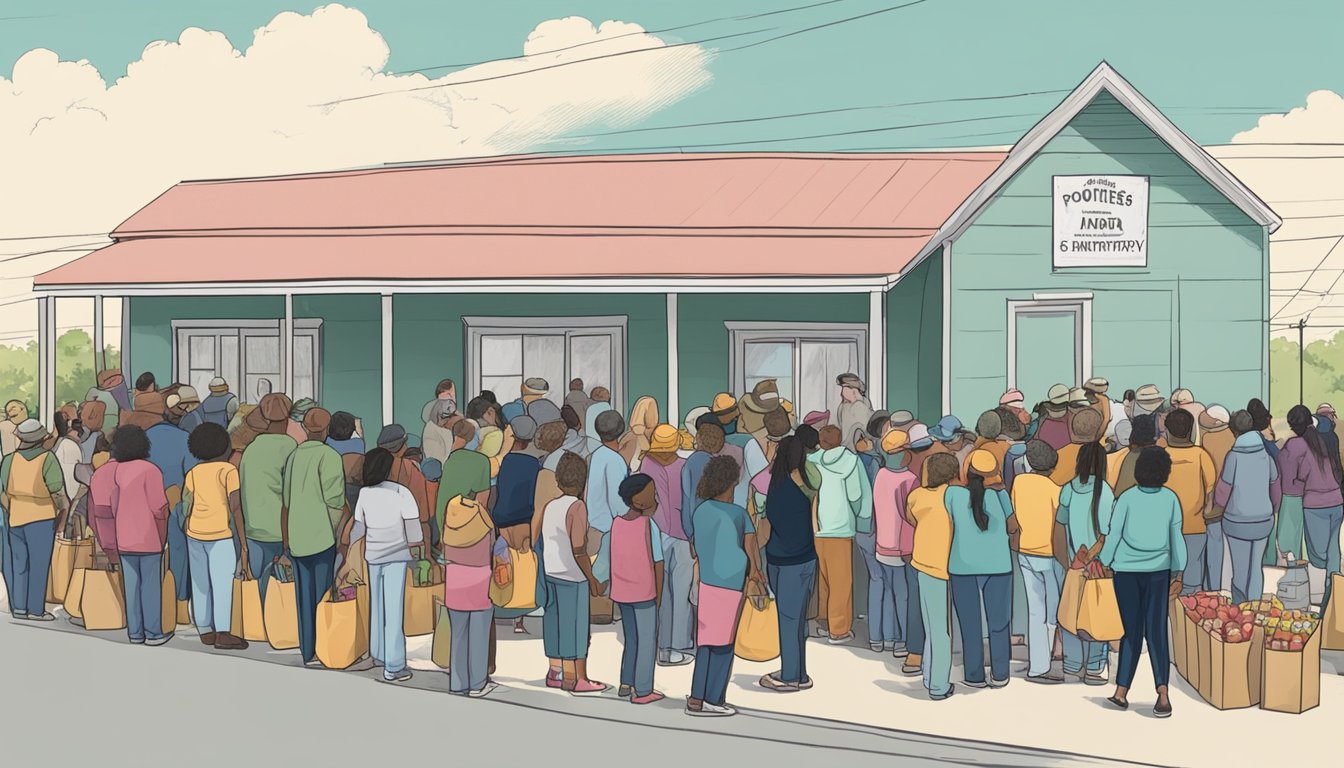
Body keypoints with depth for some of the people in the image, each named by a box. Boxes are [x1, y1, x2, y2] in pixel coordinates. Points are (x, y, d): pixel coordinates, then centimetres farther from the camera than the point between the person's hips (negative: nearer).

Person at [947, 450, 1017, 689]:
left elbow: (947, 527, -4)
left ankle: (974, 676, 11)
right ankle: (999, 675, 14)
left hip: (963, 566, -1)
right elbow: (1013, 527, 4)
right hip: (997, 564, 1)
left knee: (970, 623, 8)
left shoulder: (953, 493, -7)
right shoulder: (999, 494, -5)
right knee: (998, 621, 12)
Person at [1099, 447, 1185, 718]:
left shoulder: (1127, 498, -8)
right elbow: (1176, 537, 0)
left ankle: (1121, 692, 8)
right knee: (1156, 631, 1)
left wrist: (1103, 565, 5)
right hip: (1158, 571, 1)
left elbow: (1113, 536, -5)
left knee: (1131, 632, 7)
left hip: (1126, 570, -1)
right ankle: (1162, 694, -10)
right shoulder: (1171, 499, -2)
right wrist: (1178, 574, 5)